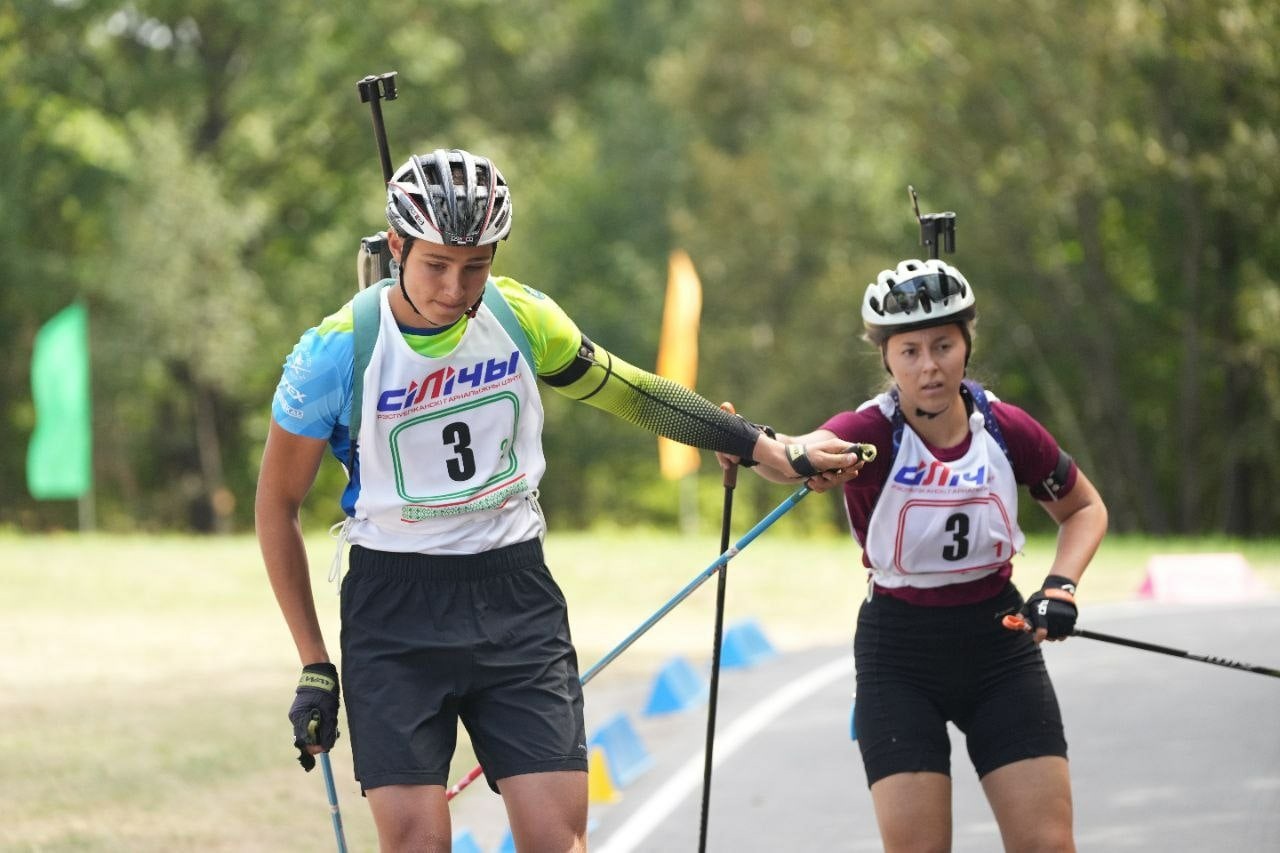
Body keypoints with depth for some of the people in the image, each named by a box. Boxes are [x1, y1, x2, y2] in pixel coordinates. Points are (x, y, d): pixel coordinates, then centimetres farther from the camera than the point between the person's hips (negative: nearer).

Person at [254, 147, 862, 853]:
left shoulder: (521, 317, -3)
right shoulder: (337, 351, -12)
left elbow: (630, 392, 13)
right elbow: (277, 504, -1)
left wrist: (770, 449, 11)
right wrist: (313, 667, -2)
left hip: (517, 604, 2)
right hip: (395, 611, -2)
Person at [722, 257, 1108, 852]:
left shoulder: (1007, 430, -7)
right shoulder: (870, 434, -16)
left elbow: (1085, 510, 11)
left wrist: (1060, 587, -7)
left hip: (999, 644, 2)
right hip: (899, 652, -2)